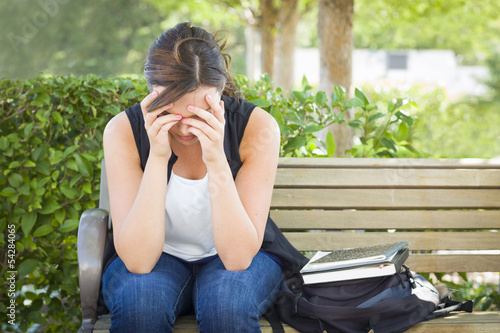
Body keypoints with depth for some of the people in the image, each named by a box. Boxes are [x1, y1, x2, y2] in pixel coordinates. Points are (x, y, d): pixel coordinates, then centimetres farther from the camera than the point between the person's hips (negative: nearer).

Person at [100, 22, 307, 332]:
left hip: (239, 258, 0)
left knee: (228, 299, -33)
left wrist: (216, 159, -35)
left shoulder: (257, 126, -21)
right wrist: (158, 156, -34)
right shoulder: (124, 130, -19)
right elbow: (138, 261, -25)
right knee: (139, 297, -33)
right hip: (158, 259, 0)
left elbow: (239, 257, -25)